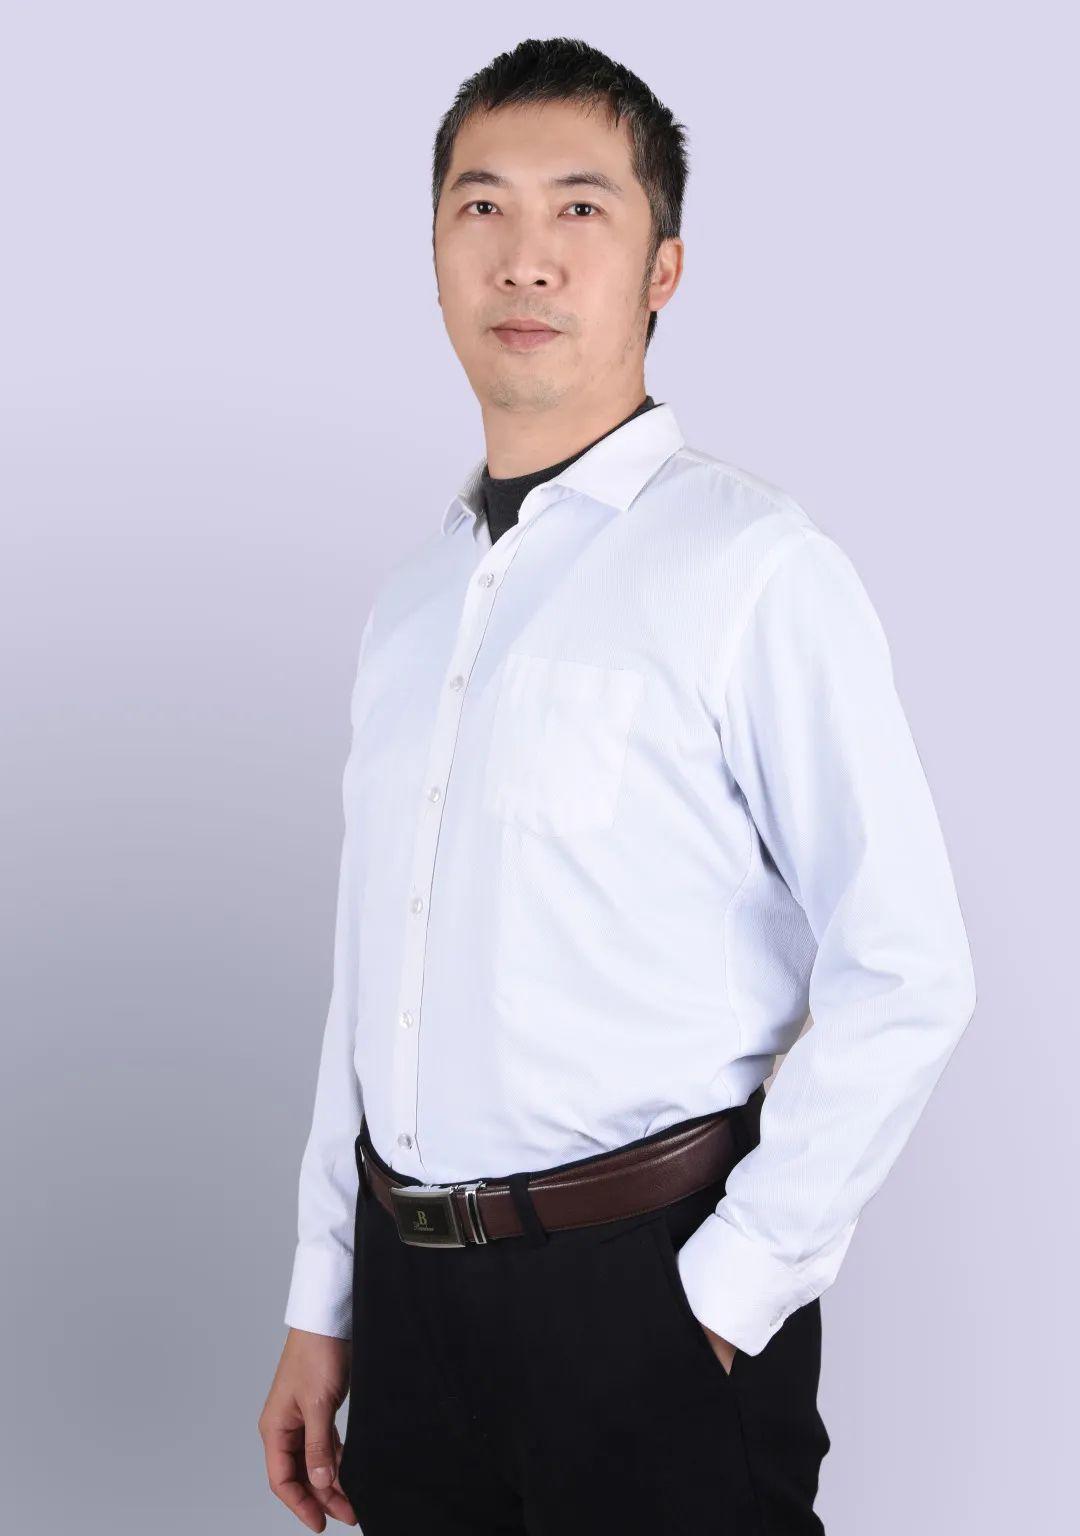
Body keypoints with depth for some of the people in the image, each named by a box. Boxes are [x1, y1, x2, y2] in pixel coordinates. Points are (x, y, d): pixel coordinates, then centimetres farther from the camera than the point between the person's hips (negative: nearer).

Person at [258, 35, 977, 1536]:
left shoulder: (751, 567, -11)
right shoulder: (411, 599, 11)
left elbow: (904, 976, -15)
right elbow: (372, 975, 13)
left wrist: (735, 1290, -13)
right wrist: (326, 1306, 12)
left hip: (648, 1286, -6)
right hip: (410, 1290, 6)